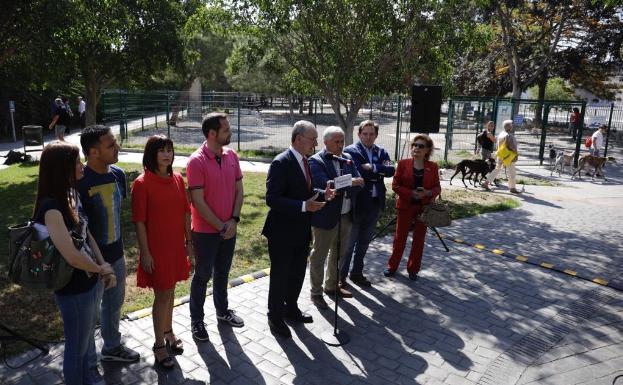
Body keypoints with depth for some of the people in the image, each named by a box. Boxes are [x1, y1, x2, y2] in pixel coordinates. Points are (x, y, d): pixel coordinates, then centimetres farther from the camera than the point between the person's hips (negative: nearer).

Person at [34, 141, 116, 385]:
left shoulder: (71, 196, 2)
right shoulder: (51, 206, -25)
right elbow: (72, 256, -26)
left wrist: (104, 268, 0)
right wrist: (100, 269, -8)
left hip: (88, 283, 8)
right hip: (73, 290, -8)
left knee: (84, 342, 26)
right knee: (76, 348, 14)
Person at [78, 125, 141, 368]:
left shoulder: (118, 174, -1)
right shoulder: (80, 182, -23)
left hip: (116, 253, 7)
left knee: (114, 303, 23)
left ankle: (111, 347, 46)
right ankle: (89, 366, 31)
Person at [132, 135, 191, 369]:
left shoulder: (177, 179, 2)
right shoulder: (142, 183, -15)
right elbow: (139, 221, -13)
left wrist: (188, 240, 10)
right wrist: (145, 253, -13)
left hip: (176, 245, 5)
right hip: (156, 248, -5)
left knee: (170, 291, 18)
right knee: (162, 295, 4)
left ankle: (168, 332, 38)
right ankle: (159, 345, 21)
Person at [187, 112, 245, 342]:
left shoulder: (232, 156, 0)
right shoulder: (197, 161, -18)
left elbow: (239, 190, 4)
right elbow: (198, 202, -19)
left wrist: (234, 220, -7)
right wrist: (220, 226, -15)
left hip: (229, 229, 5)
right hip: (206, 231, -5)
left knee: (222, 273, 21)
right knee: (203, 276, 9)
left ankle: (222, 311, 39)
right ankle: (197, 320, 27)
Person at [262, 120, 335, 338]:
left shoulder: (304, 161, 7)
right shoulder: (281, 163, -20)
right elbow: (272, 199, -26)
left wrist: (322, 194, -1)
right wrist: (304, 206, -31)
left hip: (301, 230, 8)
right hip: (283, 232, -8)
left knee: (298, 273, 22)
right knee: (280, 276, 8)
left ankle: (291, 309, 42)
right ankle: (275, 317, 27)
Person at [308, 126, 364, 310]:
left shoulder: (347, 158, 8)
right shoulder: (316, 161, -11)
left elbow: (359, 183, -2)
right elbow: (325, 185, -25)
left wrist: (341, 188, -19)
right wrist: (350, 182, -20)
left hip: (346, 215, 7)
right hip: (325, 217, -7)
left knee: (339, 254, 20)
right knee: (319, 256, 6)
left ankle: (332, 286, 38)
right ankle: (316, 292, 21)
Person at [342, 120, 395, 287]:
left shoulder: (381, 152, 8)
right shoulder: (350, 151, -9)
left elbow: (391, 170, -9)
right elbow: (358, 174, -22)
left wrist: (373, 167, -21)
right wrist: (379, 173, -13)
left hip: (375, 204, 6)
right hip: (356, 204, -5)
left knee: (364, 242, 17)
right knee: (349, 242, 6)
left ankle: (357, 273, 32)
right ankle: (341, 275, 20)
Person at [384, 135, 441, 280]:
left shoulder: (433, 167, 0)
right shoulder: (403, 164, -4)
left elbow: (437, 188, 3)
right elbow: (395, 185, -5)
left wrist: (427, 192, -19)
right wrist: (411, 193, -18)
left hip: (424, 208, 1)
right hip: (405, 207, -1)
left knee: (419, 240, 11)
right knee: (400, 238, 9)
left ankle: (413, 269, 25)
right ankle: (392, 266, 23)